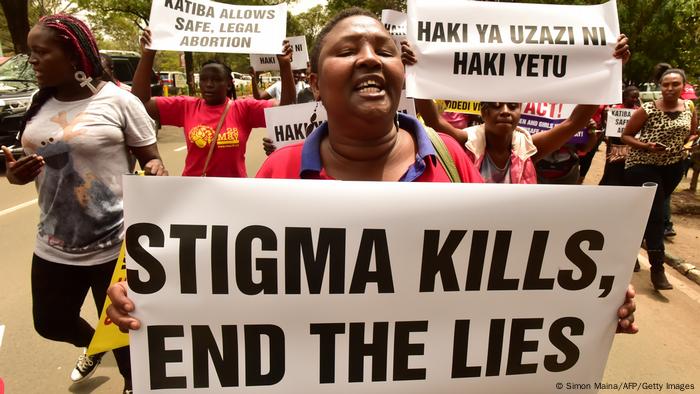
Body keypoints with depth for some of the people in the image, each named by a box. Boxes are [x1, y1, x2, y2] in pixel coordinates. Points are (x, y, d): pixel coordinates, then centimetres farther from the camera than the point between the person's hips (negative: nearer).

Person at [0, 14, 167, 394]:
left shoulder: (118, 101, -11)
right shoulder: (39, 106, 6)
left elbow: (151, 159, -6)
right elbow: (31, 165, 19)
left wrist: (155, 172, -29)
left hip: (114, 246, -6)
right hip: (53, 246, 7)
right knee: (50, 323, 24)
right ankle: (94, 346, 57)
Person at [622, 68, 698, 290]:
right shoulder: (648, 109, -11)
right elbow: (626, 136, -8)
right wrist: (647, 146, -22)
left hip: (673, 167, 5)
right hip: (643, 166, -5)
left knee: (649, 211, 17)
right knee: (655, 215, -8)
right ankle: (657, 268, -3)